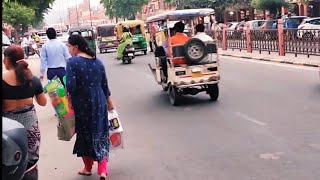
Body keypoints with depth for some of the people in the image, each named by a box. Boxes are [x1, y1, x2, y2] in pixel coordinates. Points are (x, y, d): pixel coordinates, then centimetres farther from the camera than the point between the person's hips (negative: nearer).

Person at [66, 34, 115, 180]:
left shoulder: (72, 62, -13)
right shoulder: (97, 61, 5)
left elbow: (70, 87, -21)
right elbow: (104, 84, 11)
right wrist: (108, 101, 23)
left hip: (81, 103, -4)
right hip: (99, 102, 4)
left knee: (84, 134, 13)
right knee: (100, 134, 11)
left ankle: (88, 168, 28)